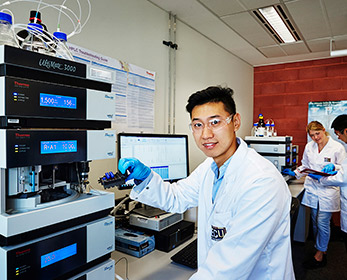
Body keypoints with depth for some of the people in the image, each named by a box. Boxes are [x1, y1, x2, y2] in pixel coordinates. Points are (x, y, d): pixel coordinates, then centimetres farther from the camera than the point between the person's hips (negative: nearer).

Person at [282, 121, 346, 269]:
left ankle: (320, 254, 16)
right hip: (312, 189, 5)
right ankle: (321, 248, 31)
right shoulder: (309, 147, 5)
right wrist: (294, 173, 1)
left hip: (328, 191, -5)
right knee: (315, 222, 13)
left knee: (322, 223, 0)